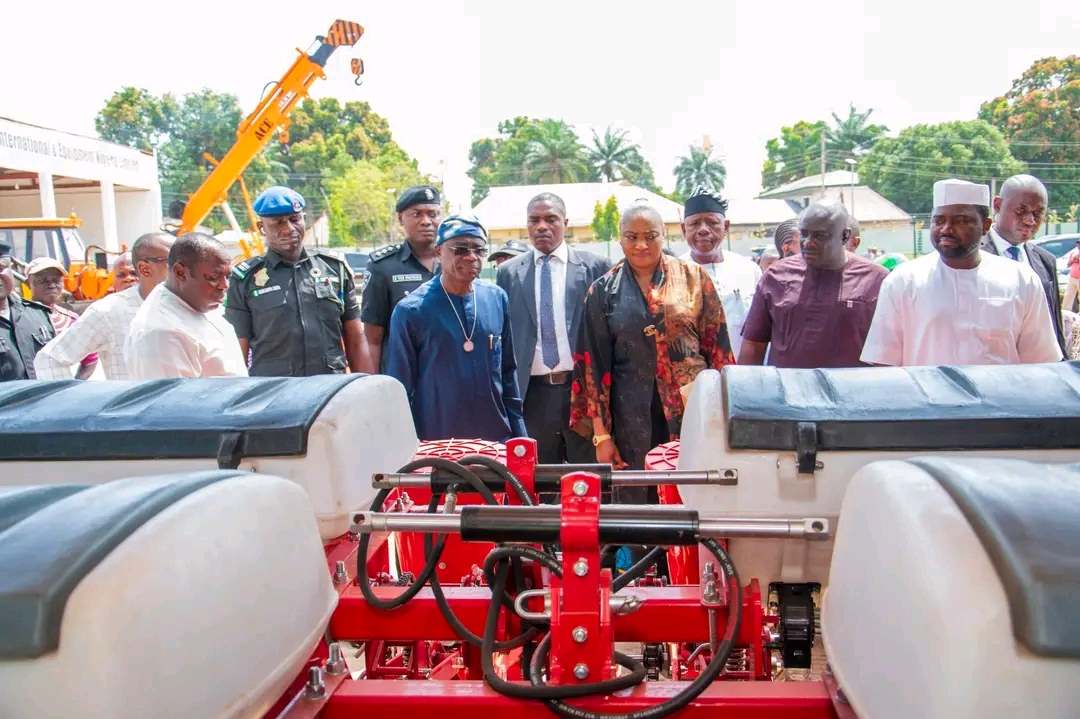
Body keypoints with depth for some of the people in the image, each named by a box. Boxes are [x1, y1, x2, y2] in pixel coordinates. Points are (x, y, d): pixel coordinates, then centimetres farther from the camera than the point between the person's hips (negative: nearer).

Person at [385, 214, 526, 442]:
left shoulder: (497, 298, 2)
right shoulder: (410, 310, -8)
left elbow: (508, 371, 9)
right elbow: (400, 387, -3)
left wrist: (518, 431, 7)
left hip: (496, 440, 3)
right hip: (435, 445, -3)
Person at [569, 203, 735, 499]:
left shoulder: (693, 278, 4)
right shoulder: (603, 291, 4)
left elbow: (717, 345, 5)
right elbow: (594, 364, 3)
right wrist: (601, 435, 0)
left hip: (695, 407, 0)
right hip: (633, 416, 1)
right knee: (634, 498, 6)